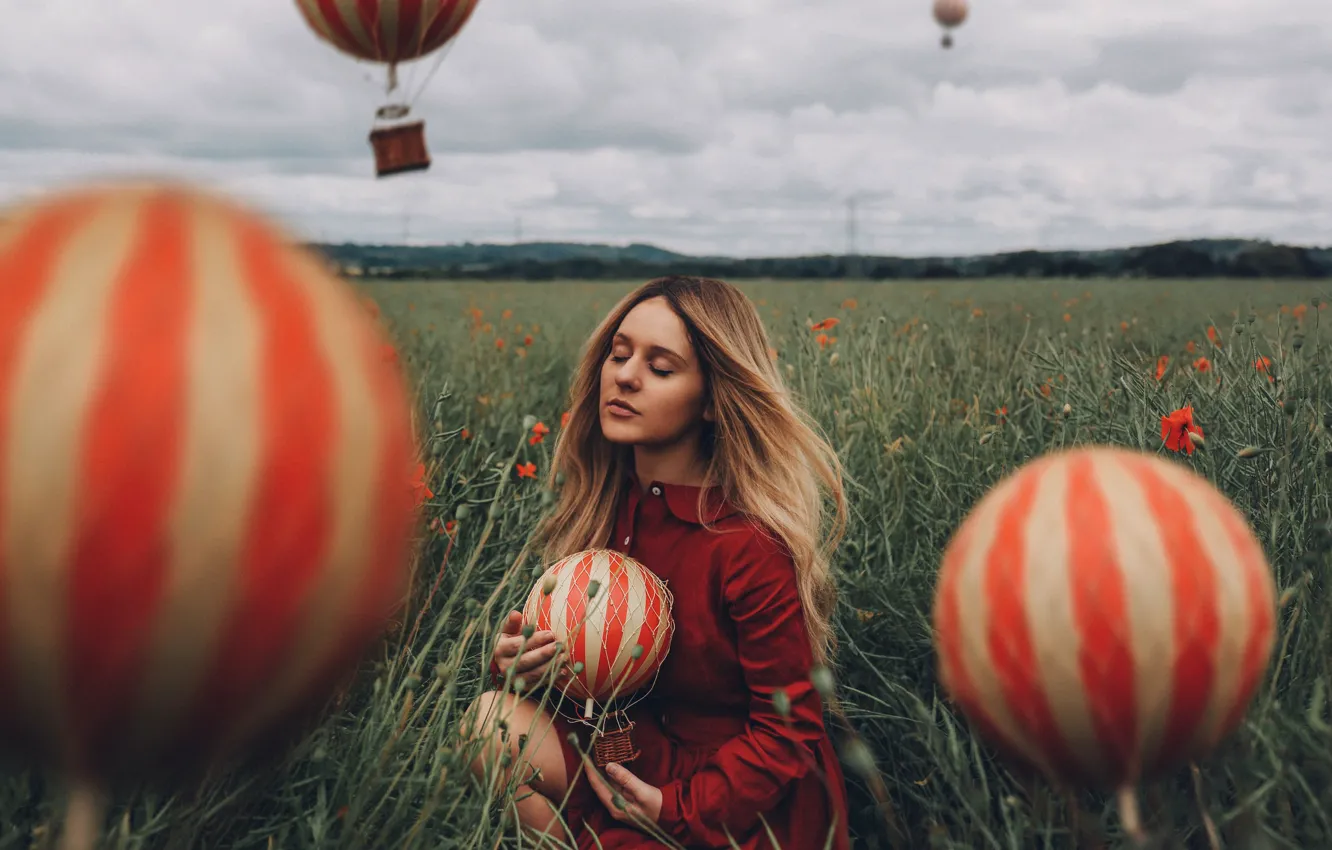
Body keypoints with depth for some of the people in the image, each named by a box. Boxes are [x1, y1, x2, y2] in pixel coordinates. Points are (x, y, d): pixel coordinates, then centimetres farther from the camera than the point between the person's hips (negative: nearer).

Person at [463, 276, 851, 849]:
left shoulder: (750, 544, -22)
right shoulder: (607, 502, -3)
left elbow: (789, 729, -15)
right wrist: (516, 660, -14)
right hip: (640, 754, 6)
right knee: (494, 721, -17)